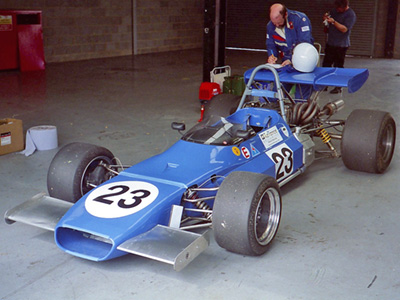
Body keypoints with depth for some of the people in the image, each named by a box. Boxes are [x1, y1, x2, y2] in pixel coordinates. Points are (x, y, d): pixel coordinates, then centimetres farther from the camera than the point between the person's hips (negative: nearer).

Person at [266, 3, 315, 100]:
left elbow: (305, 43, -22)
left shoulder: (300, 19, -17)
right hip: (286, 64, 5)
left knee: (301, 98, -7)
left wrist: (292, 60, -29)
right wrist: (272, 55, -11)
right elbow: (270, 44, 12)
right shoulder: (270, 26, 1)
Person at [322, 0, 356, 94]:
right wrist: (326, 19, 0)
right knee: (326, 65, 8)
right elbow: (327, 28, 21)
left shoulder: (350, 14, -10)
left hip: (341, 45, -7)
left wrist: (333, 22, -27)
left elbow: (344, 29, -18)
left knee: (338, 66, -2)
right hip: (330, 43, 7)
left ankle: (339, 87, 8)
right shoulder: (334, 11, 12)